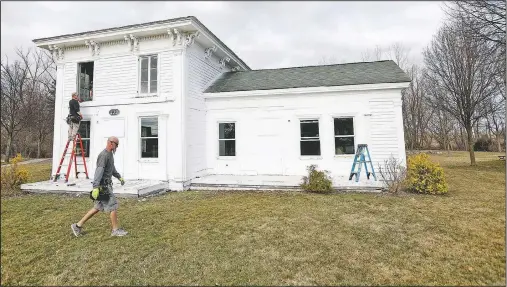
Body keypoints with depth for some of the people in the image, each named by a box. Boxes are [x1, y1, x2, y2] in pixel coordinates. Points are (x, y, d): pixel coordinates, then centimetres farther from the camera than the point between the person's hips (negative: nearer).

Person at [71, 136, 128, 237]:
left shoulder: (110, 154, 13)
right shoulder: (103, 155, -19)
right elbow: (99, 171, -26)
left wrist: (119, 177, 33)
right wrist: (96, 187, -31)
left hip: (106, 184, 10)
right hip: (102, 186, -10)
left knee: (98, 208, 15)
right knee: (113, 206, -3)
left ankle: (78, 225, 25)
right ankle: (115, 230, 8)